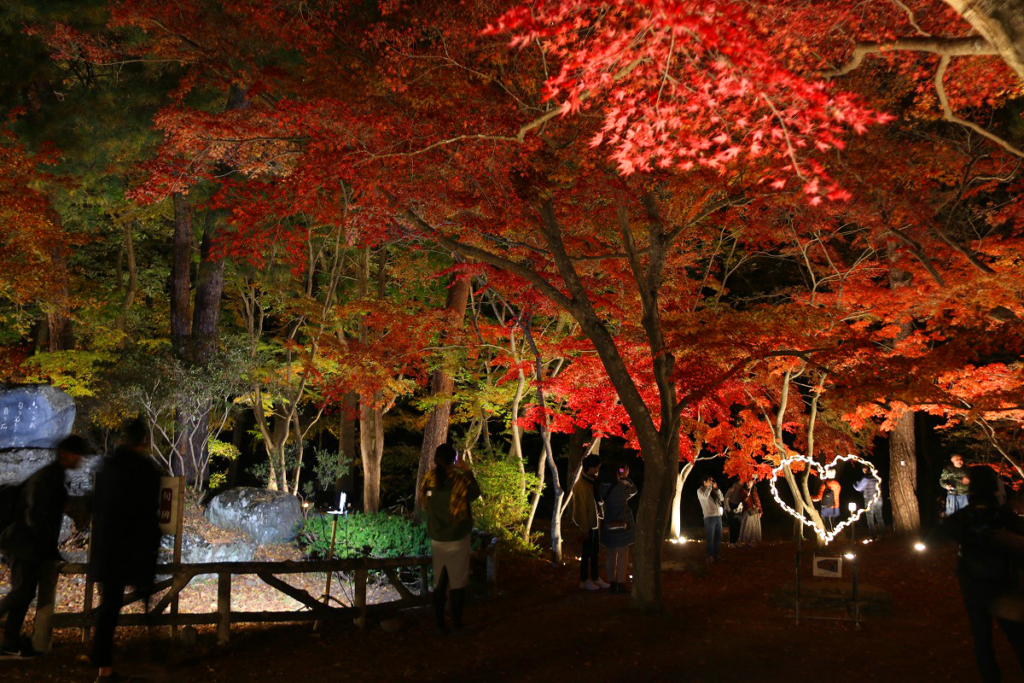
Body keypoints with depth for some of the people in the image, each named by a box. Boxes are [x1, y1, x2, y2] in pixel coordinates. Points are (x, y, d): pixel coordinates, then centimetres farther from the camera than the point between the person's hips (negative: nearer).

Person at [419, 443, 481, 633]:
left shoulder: (428, 479, -8)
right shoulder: (459, 480, -19)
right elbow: (475, 494, -1)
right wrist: (468, 471, 6)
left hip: (436, 540, 4)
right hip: (457, 539, -4)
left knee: (439, 582, 13)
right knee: (458, 582, 10)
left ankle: (440, 623, 19)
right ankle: (457, 622, 19)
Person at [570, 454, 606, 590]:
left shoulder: (594, 481, 4)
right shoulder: (580, 486, -21)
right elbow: (580, 509, -19)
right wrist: (584, 529, -17)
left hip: (596, 523, 8)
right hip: (588, 524, -8)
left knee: (595, 551, 16)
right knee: (586, 553, 4)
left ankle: (595, 578, 28)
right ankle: (584, 580, 16)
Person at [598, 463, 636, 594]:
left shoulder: (600, 488, -7)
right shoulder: (622, 486, -18)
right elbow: (633, 491, 1)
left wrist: (621, 479, 9)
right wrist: (626, 477, 11)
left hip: (608, 526, 5)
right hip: (623, 525, -4)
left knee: (611, 555, 13)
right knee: (622, 555, 3)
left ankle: (612, 583, 19)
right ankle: (621, 584, 6)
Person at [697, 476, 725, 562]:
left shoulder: (714, 490, 19)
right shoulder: (700, 490, 3)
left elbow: (722, 499, 11)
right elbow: (705, 496, -18)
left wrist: (716, 489, 4)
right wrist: (709, 487, -6)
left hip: (718, 516, 6)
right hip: (709, 516, -6)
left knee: (718, 537, 5)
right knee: (710, 538, -7)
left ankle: (717, 555, 12)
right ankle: (710, 556, -2)